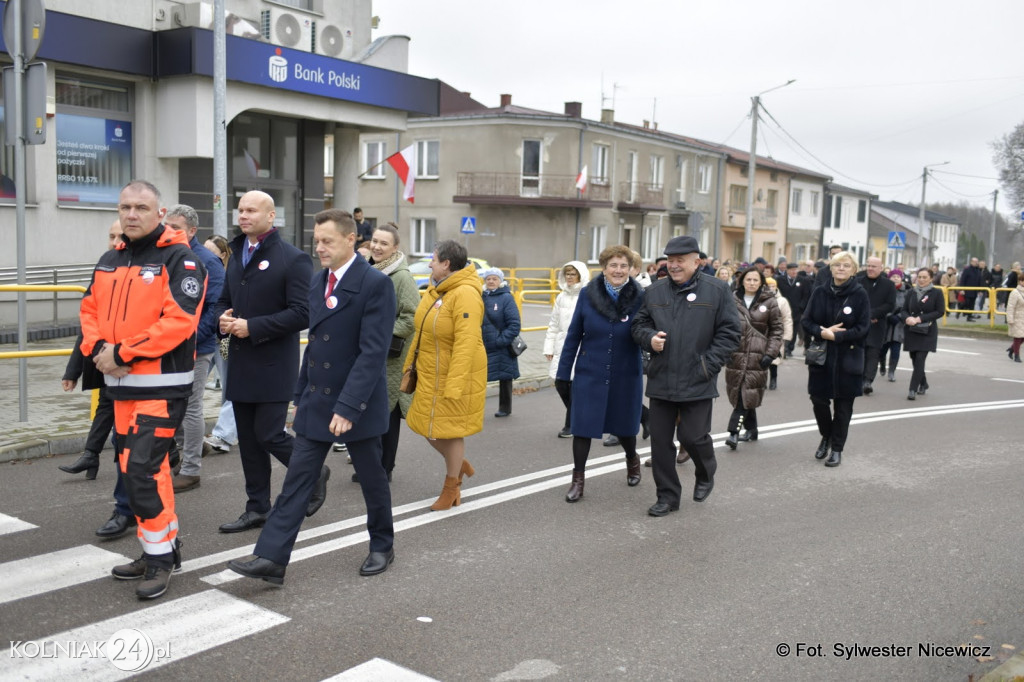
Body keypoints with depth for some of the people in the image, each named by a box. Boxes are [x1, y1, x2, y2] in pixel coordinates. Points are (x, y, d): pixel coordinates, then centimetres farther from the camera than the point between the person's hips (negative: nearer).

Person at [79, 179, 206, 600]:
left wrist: (121, 353, -18)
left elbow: (179, 321, -21)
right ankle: (164, 549, 27)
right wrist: (97, 349, -6)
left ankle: (159, 556, 4)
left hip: (162, 385, -8)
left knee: (141, 470, -11)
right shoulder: (110, 261, 14)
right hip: (121, 383, 8)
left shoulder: (180, 260, -11)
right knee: (139, 469, 14)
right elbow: (90, 310, 15)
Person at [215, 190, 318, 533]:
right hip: (241, 363, 7)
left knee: (268, 435, -6)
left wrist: (252, 327, -19)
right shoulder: (237, 254, 13)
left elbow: (302, 313, -17)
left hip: (274, 365, -7)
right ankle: (258, 508, 20)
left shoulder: (293, 259, -10)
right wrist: (223, 318, -2)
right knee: (248, 440, 10)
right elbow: (224, 300, 22)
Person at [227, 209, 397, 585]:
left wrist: (348, 407, -26)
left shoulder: (375, 284, -16)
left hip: (358, 402, -6)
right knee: (298, 478, 3)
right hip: (316, 401, 6)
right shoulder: (318, 280, 8)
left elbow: (373, 352, -21)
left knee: (371, 478, 11)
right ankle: (271, 558, 4)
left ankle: (382, 546, 31)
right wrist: (301, 395, 14)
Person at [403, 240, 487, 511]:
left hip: (454, 376, -8)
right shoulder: (434, 288, 6)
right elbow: (421, 332, 15)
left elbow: (466, 344, -26)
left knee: (450, 430, 6)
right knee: (428, 427, 14)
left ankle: (451, 488, 26)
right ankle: (459, 465, 39)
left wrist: (454, 385, -27)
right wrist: (410, 364, 16)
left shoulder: (465, 295, -22)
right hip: (429, 374, 8)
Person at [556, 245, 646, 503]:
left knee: (623, 425, 16)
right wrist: (563, 372, 0)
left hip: (626, 377, 0)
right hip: (589, 375, 0)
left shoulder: (640, 298, -9)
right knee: (582, 426, 1)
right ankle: (578, 479, 16)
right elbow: (573, 335, -1)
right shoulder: (588, 294, -6)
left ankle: (632, 460, 46)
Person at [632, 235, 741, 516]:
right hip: (661, 380, 4)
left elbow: (729, 332, -3)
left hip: (697, 383, -4)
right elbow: (639, 325, 14)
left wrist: (708, 366, -11)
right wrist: (649, 338, -9)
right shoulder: (655, 291, 8)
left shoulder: (717, 290, -3)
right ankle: (667, 496, 21)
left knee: (693, 436, -2)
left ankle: (705, 476, 31)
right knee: (660, 440, 7)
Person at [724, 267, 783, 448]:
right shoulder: (733, 301, 8)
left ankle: (734, 431, -10)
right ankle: (751, 429, 23)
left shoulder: (770, 302, 3)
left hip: (757, 356, -3)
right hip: (736, 355, 3)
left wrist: (771, 353, -5)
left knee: (747, 394, -9)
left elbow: (777, 330, 4)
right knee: (742, 394, 8)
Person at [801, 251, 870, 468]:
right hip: (821, 356, 2)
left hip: (848, 358, -2)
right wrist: (822, 332, -16)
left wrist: (835, 336, -18)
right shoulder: (819, 292, 2)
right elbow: (806, 321, 2)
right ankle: (826, 436, 32)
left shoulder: (860, 295, -6)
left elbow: (863, 328, -9)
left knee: (843, 405, 6)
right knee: (818, 399, 4)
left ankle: (837, 448, 19)